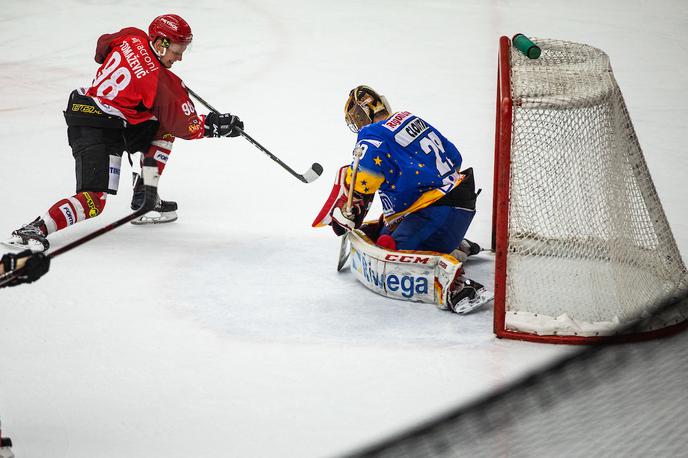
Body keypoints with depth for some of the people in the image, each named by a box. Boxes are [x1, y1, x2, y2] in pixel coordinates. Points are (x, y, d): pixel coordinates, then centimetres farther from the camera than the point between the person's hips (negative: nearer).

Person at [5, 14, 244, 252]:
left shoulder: (131, 37, 4)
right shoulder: (160, 82, -15)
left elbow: (102, 50, 27)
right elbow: (185, 125, -8)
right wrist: (215, 125, 5)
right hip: (93, 130, -10)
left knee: (164, 128, 17)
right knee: (94, 201, -18)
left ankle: (144, 197, 21)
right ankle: (35, 230, -28)